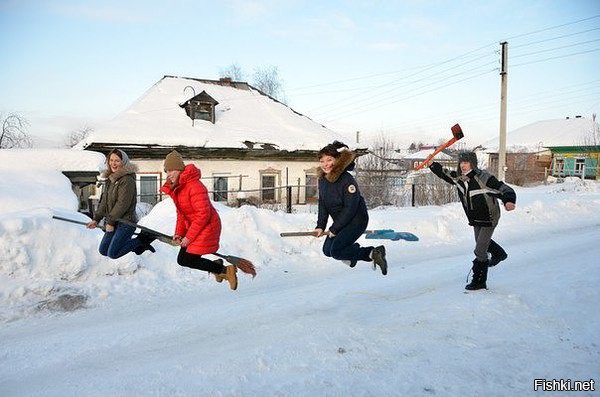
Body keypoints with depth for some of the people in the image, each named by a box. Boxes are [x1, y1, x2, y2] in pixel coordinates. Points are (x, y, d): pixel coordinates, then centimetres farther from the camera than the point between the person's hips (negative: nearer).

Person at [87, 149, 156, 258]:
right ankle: (137, 244, 21)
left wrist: (110, 221, -16)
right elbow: (104, 201, 15)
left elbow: (122, 204, -21)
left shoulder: (127, 180, -18)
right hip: (113, 222, 9)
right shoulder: (110, 179, 11)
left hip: (126, 222, -9)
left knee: (112, 254, -9)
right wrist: (96, 219, 9)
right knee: (103, 250, 13)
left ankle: (141, 240, 5)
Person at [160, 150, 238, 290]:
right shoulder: (175, 187, 8)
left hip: (207, 227, -10)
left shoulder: (194, 186, -23)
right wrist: (179, 233, 2)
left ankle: (226, 270, 3)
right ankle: (216, 265, 22)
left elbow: (203, 214, -25)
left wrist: (189, 237, -20)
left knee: (188, 260, -9)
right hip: (193, 228, 10)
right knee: (182, 260, 8)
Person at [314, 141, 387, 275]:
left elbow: (350, 208, -24)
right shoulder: (322, 180, 1)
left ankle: (372, 253, -9)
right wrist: (320, 226, -2)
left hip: (357, 220, -8)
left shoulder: (347, 180, -23)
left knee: (335, 251, -18)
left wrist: (334, 229, -19)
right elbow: (323, 205, 8)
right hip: (340, 222, 8)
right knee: (327, 250, 6)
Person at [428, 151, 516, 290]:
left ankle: (479, 281, 8)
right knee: (481, 241, 31)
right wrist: (432, 164, -4)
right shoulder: (458, 177, -8)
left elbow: (505, 190, -29)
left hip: (488, 219, -8)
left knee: (480, 251, -7)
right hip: (475, 220, 8)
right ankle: (499, 254, 60)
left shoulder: (484, 178, -28)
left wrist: (509, 201, -49)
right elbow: (444, 173, 9)